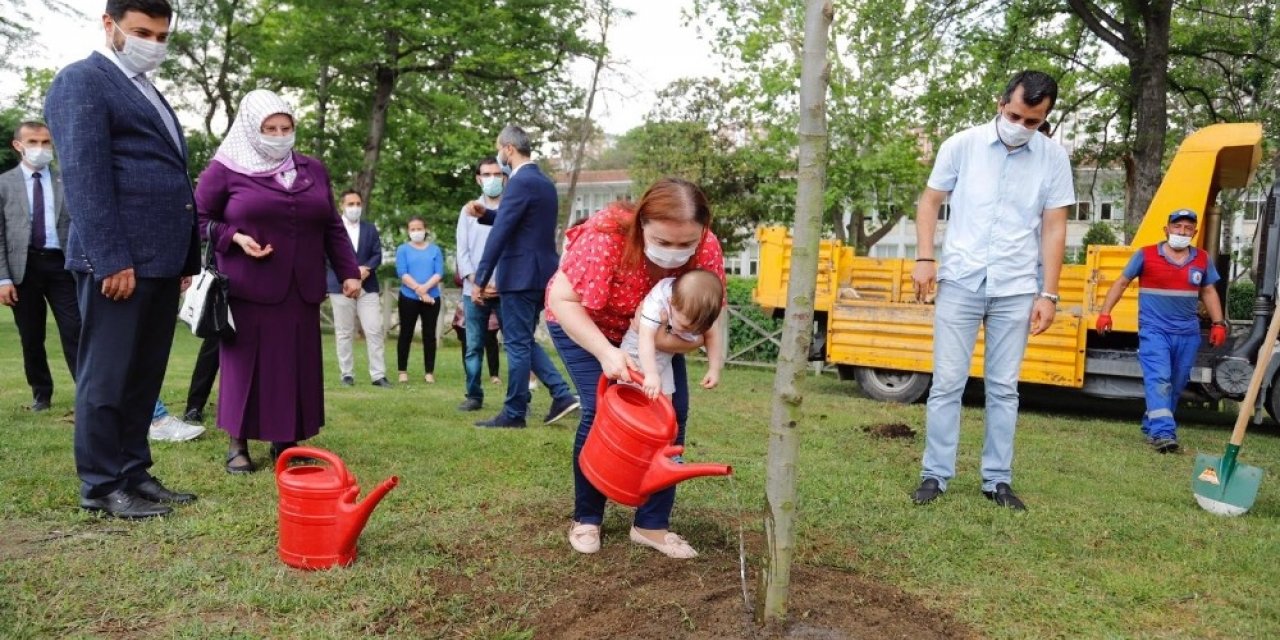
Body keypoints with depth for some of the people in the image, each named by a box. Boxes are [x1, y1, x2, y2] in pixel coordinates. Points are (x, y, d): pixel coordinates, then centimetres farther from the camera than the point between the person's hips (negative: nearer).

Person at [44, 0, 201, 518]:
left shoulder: (149, 94, 24)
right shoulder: (81, 81, -3)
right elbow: (84, 175, -14)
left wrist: (185, 257, 16)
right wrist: (111, 258, -20)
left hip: (160, 259, 8)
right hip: (119, 259, -8)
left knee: (144, 375, 12)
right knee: (107, 375, 0)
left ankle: (134, 474, 20)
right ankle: (101, 486, 9)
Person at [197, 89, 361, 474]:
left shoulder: (313, 170, 13)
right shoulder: (226, 169, 0)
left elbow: (332, 228, 15)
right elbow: (199, 219, 4)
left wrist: (349, 272, 9)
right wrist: (234, 238, -13)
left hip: (301, 292, 4)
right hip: (248, 290, -4)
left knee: (297, 367, 5)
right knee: (245, 365, 0)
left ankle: (285, 441, 17)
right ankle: (237, 445, 11)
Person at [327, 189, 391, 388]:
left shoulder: (370, 228, 14)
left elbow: (377, 254, 6)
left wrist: (366, 268, -13)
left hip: (368, 286, 2)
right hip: (341, 286, -2)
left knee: (375, 331, -4)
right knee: (344, 333, 3)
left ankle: (378, 375, -2)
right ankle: (347, 374, 10)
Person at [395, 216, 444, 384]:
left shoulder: (435, 249, 6)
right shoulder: (403, 249, 3)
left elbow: (439, 273, -3)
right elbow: (402, 273, -7)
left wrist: (425, 287, -17)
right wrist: (418, 290, -16)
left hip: (432, 298, 1)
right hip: (408, 298, -1)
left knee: (429, 335, 4)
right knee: (406, 334, 4)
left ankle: (429, 372, 9)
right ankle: (402, 371, 12)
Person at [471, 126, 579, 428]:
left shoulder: (520, 182, -15)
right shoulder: (544, 181, 15)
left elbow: (500, 234, -19)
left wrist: (479, 280, -17)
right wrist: (485, 213, 16)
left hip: (521, 275, -9)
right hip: (541, 273, 9)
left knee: (517, 344, -1)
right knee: (524, 341, 18)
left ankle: (513, 414, 8)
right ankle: (562, 395, 12)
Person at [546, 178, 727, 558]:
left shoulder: (708, 249, -27)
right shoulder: (606, 236, -38)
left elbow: (710, 321, -21)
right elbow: (562, 300, -32)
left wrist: (668, 341, -41)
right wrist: (605, 352, -44)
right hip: (584, 325, -4)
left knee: (672, 412, -7)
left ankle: (652, 525, 6)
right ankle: (586, 520, 6)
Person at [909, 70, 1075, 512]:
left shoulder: (1053, 158, 2)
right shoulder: (962, 145, -1)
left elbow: (1054, 228, 4)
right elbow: (930, 201, 6)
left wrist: (1048, 294, 0)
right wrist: (924, 259, -6)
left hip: (1016, 289, 1)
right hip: (960, 282, -1)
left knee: (1003, 388, 7)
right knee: (947, 383, 1)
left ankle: (998, 480, 17)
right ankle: (935, 475, 10)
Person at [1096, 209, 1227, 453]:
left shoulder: (1202, 260, 10)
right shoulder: (1146, 255, -2)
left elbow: (1209, 292, 19)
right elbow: (1121, 283, 4)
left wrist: (1218, 323, 11)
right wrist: (1105, 312, -5)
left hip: (1188, 334, 5)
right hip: (1154, 330, -5)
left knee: (1175, 385, 10)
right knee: (1158, 380, -16)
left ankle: (1152, 427, 22)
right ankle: (1163, 433, -20)